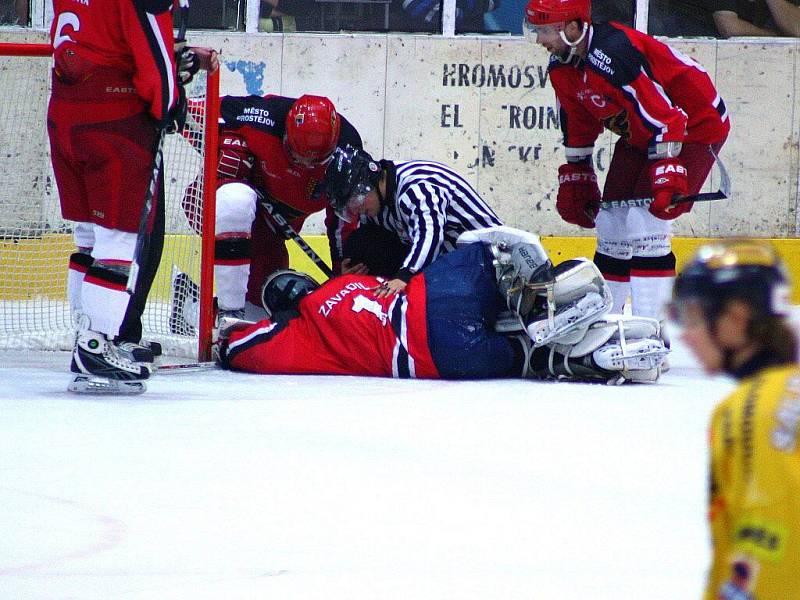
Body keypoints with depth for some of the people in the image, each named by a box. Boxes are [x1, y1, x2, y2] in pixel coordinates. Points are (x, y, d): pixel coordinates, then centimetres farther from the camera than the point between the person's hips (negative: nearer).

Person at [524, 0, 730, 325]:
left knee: (646, 218, -19)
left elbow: (663, 117, -33)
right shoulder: (561, 66, -3)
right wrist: (574, 181, 14)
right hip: (638, 136, 9)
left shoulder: (614, 55, -33)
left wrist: (667, 178, -34)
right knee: (611, 221, 7)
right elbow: (577, 127, 12)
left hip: (696, 125, -9)